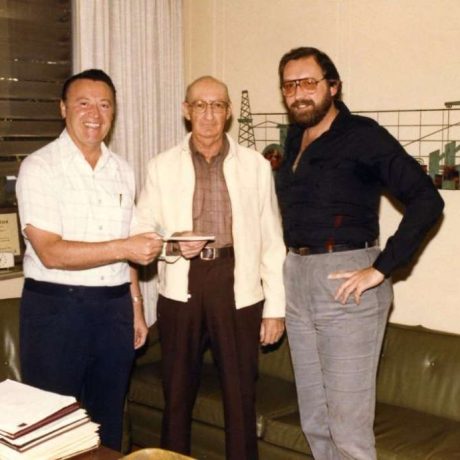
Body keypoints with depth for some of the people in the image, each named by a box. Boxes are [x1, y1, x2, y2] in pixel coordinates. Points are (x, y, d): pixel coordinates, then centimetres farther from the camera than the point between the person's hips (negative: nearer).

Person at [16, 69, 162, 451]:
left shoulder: (122, 171, 10)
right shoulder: (40, 168, -9)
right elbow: (50, 252, -18)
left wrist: (136, 306, 13)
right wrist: (124, 248, -24)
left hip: (114, 307, 5)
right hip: (56, 307, -5)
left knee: (108, 423, 15)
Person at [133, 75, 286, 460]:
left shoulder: (256, 165, 2)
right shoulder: (162, 166, 3)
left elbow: (272, 240, 2)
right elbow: (142, 229, 4)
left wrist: (276, 307, 0)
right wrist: (172, 244, -17)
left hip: (238, 288, -1)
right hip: (181, 288, 1)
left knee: (241, 394, 6)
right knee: (178, 390, 12)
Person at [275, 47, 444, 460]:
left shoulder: (362, 136, -10)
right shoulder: (294, 140, 12)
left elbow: (426, 200, -17)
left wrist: (381, 269, -20)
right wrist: (293, 265, 9)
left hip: (345, 281, -7)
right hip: (297, 279, 7)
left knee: (348, 425, -3)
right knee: (314, 422, 15)